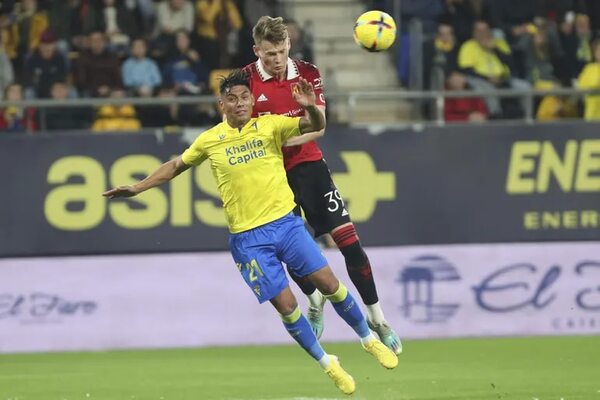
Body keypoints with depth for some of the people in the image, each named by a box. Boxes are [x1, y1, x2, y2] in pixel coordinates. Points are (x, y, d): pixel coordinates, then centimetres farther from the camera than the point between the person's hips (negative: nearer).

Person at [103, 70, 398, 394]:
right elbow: (176, 166, 18)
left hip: (285, 222, 0)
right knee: (285, 305, -5)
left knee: (329, 283, -3)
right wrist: (138, 188, 15)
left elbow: (316, 126, -13)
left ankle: (369, 340, 20)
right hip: (248, 238, 0)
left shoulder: (270, 126, -1)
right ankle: (328, 365, 12)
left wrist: (310, 108, -35)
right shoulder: (209, 140, 2)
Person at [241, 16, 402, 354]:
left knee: (347, 237, -8)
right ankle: (315, 299, 32)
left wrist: (285, 138, -24)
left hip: (308, 164, 1)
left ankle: (377, 319, -1)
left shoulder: (307, 74, -2)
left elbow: (317, 126, -7)